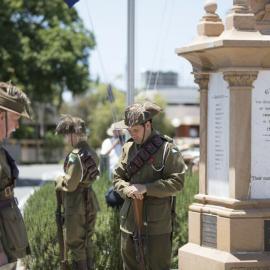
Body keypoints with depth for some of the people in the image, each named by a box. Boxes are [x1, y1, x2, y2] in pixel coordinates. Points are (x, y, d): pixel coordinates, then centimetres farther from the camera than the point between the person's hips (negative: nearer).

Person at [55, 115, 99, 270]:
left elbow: (70, 185, -19)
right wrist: (65, 180, 10)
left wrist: (59, 180, 0)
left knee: (76, 244, 3)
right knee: (87, 241, 19)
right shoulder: (92, 153, 5)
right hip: (90, 200, 8)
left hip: (76, 204, -8)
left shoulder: (75, 156, -21)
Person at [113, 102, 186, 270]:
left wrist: (146, 188, -19)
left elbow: (177, 182, -14)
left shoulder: (167, 149, -9)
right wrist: (127, 188, -10)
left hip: (156, 225, -6)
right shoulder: (128, 148, 9)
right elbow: (118, 178, 13)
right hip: (129, 223, 6)